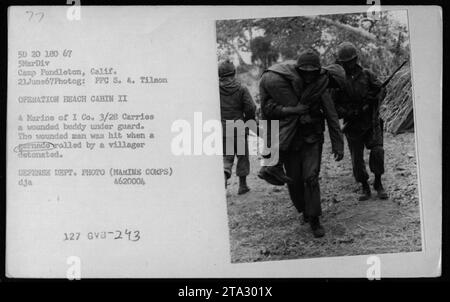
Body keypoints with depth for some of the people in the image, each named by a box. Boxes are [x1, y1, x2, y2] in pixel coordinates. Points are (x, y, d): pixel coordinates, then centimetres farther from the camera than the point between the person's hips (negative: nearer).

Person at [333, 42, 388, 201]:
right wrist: (348, 113, -18)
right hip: (353, 126, 0)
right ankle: (365, 188, 19)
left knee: (377, 151, -12)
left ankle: (378, 183, 7)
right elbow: (333, 105, -2)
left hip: (372, 122, 1)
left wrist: (374, 98, -11)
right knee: (357, 159, 2)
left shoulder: (367, 74, 2)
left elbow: (381, 90, 10)